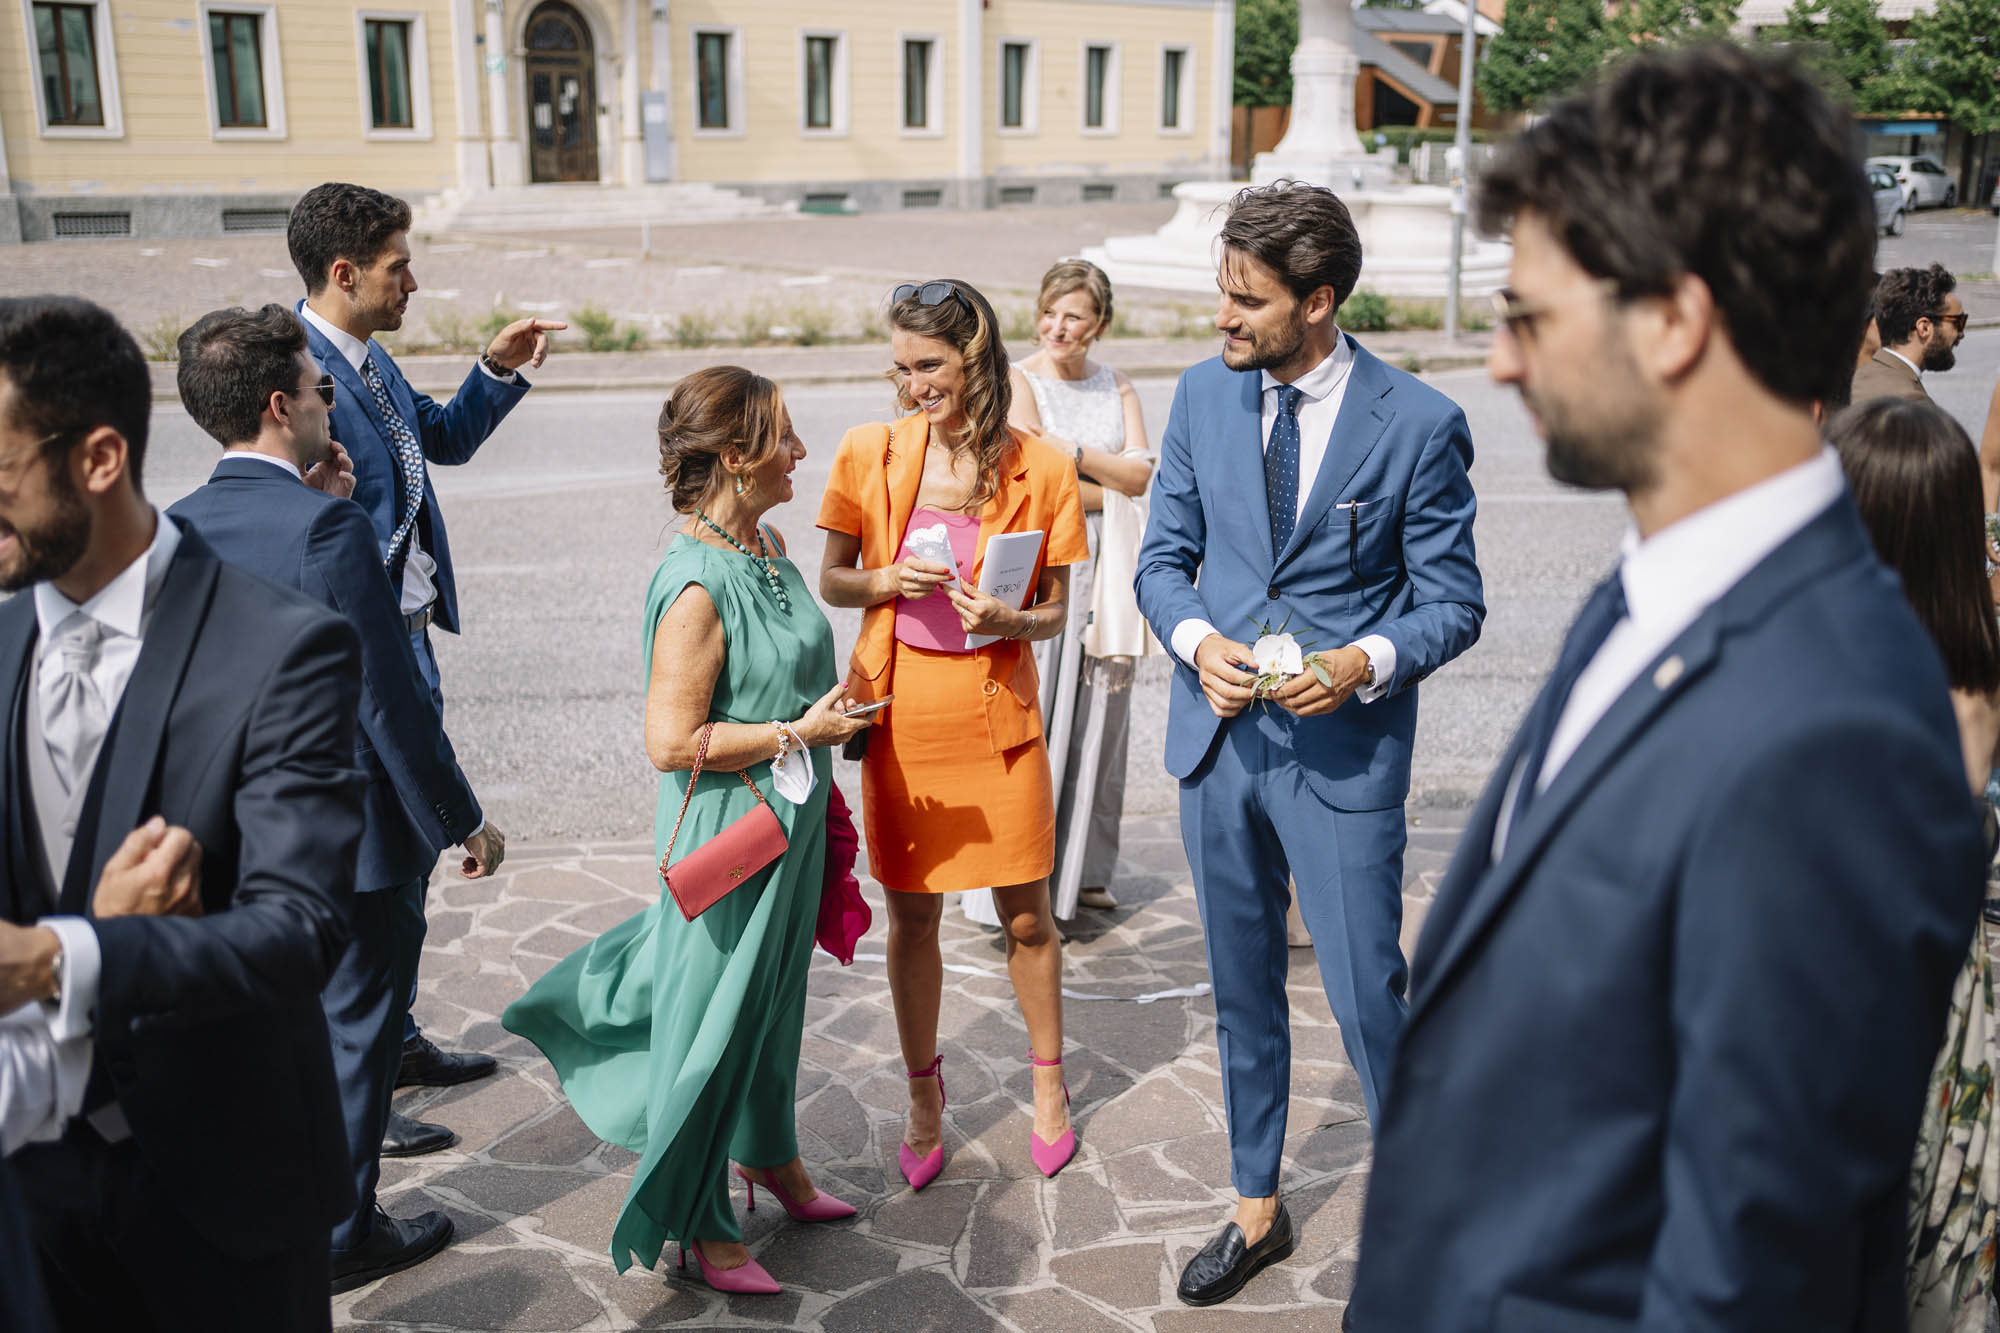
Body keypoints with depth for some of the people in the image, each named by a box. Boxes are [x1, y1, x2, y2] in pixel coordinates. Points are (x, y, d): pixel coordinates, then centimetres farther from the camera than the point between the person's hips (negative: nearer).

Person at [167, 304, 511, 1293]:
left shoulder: (178, 528, -2)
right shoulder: (327, 526, -23)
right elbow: (389, 700, -22)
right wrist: (463, 821, -11)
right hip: (353, 840, -7)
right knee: (353, 1034, 10)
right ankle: (342, 1235, 25)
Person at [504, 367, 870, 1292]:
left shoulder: (766, 544, 2)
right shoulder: (697, 586, -26)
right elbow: (672, 741, -25)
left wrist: (828, 706, 7)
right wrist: (801, 734, -21)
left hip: (788, 822, 9)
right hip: (730, 832, -8)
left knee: (771, 993, 24)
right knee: (716, 1015, 7)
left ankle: (768, 1155, 46)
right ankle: (694, 1222, 27)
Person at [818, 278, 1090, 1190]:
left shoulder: (1041, 469, -4)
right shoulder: (870, 453, -2)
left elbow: (1055, 612, 2)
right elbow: (830, 582, 6)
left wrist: (1008, 620, -19)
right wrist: (886, 581, -14)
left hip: (997, 712, -1)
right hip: (899, 712, 1)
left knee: (1025, 915, 8)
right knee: (911, 916, 11)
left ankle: (1048, 1083, 32)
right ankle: (924, 1097, 31)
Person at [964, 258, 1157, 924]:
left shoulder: (1117, 386, 11)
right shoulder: (1018, 382, -3)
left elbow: (1140, 472, -2)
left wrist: (1068, 446, -13)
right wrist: (1113, 487, -6)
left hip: (1104, 570, 5)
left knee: (1098, 718, 10)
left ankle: (1083, 869, 23)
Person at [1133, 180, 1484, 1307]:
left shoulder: (1418, 423, -10)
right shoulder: (1205, 395, 2)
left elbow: (1453, 603, -5)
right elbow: (1165, 555, 9)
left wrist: (1362, 664, -24)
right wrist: (1198, 640, -12)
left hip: (1346, 750, -4)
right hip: (1221, 733, 5)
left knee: (1369, 998, 1)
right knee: (1243, 990, 17)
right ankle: (1259, 1209, 36)